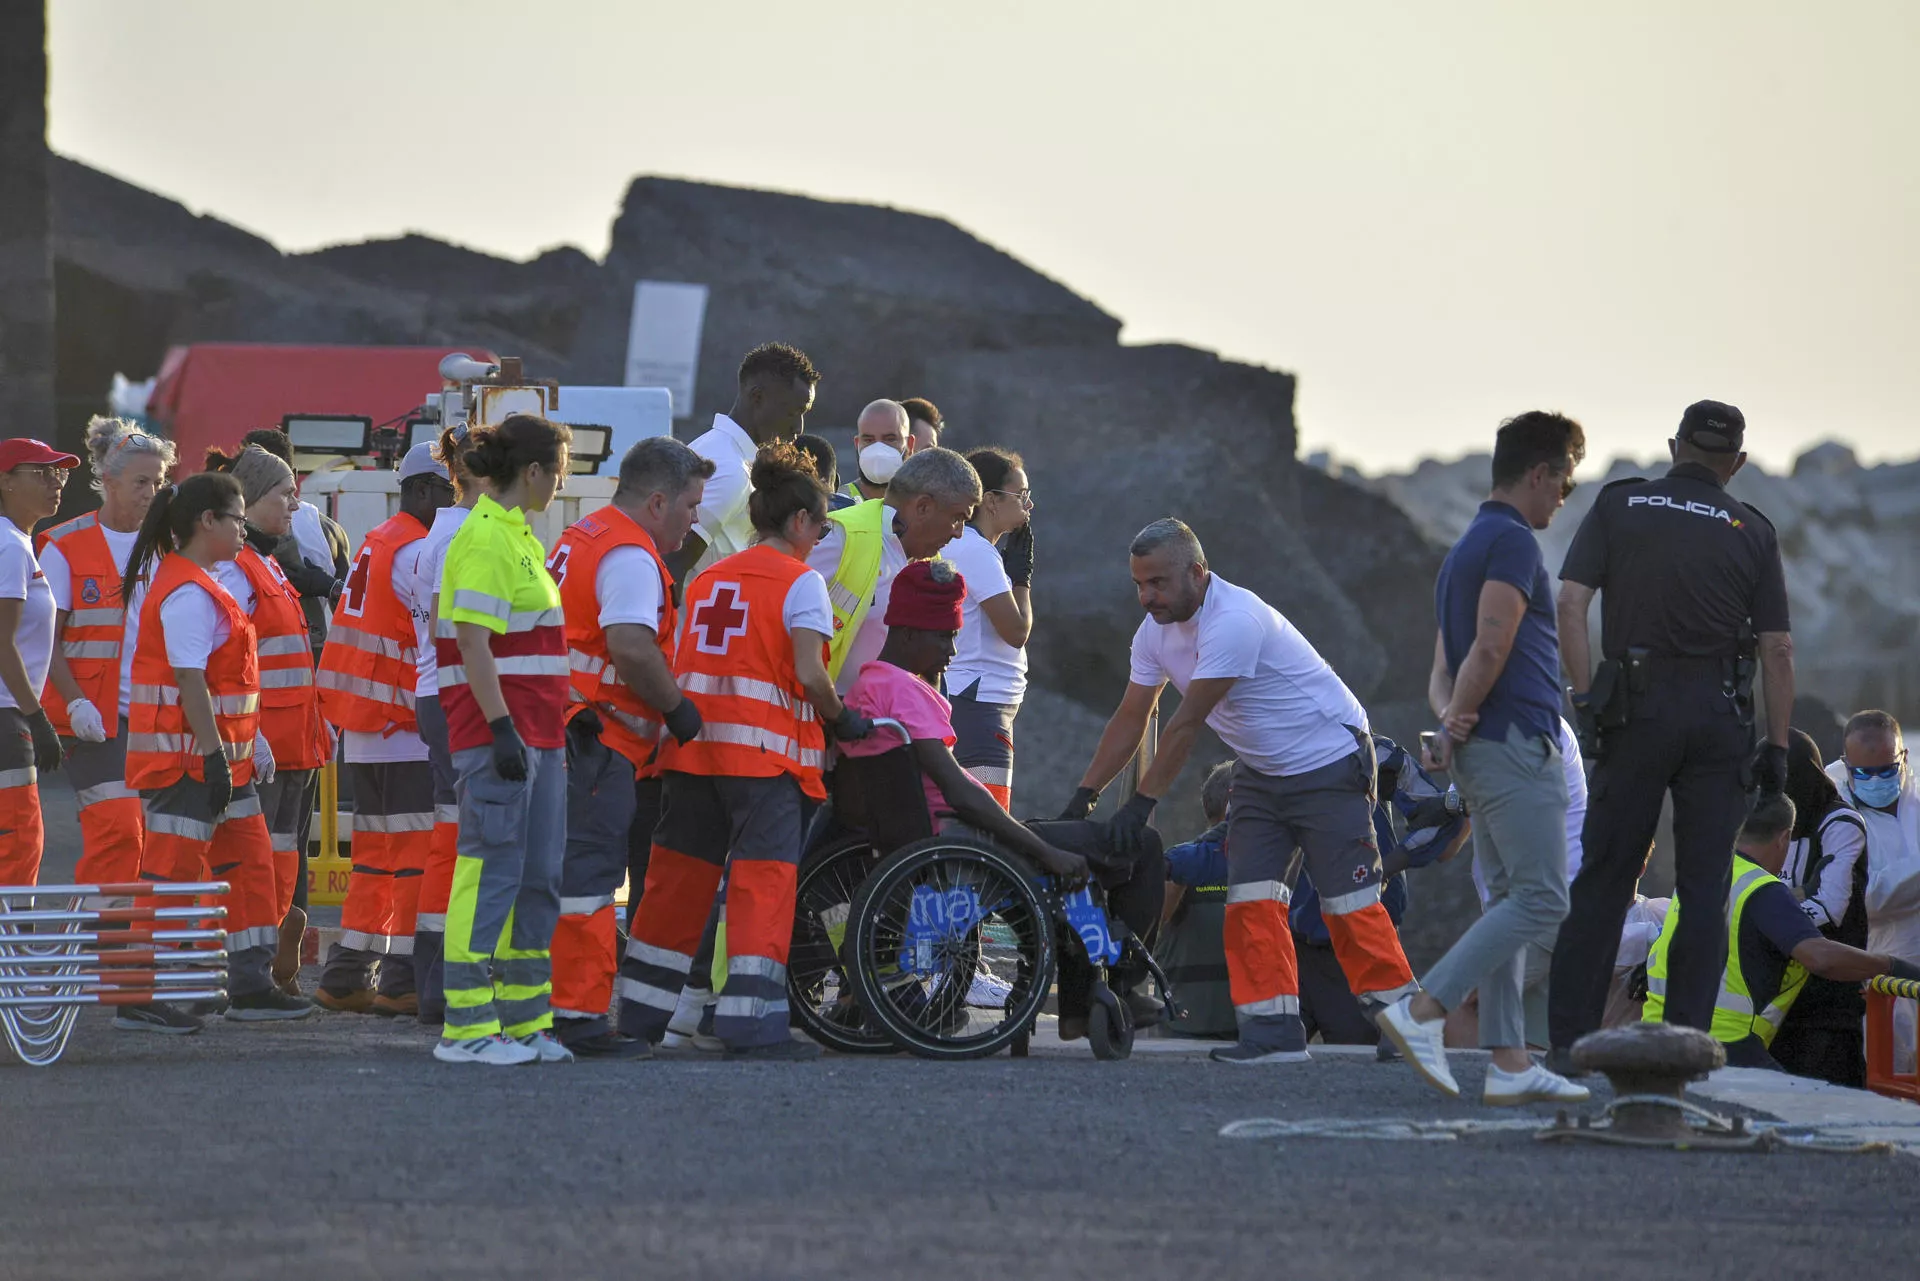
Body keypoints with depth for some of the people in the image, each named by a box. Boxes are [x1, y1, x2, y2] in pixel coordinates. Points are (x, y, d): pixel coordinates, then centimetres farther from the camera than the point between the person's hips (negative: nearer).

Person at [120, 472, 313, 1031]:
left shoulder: (197, 586, 16)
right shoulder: (188, 593, -16)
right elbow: (190, 681, -21)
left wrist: (239, 750, 21)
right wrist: (215, 757, -23)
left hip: (218, 754, 11)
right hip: (186, 755, -11)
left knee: (250, 864, 12)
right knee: (171, 871, -6)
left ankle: (251, 988, 17)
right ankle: (139, 999, -3)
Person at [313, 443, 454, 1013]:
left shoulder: (376, 544, 18)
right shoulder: (418, 553, -13)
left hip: (361, 730, 10)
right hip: (406, 731, -10)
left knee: (376, 854, 14)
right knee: (419, 855, -6)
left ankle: (345, 977, 16)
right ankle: (404, 981, -7)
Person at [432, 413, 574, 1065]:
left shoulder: (518, 536, 19)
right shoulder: (484, 538, -12)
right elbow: (471, 641, -19)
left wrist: (562, 722, 26)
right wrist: (502, 727, -23)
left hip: (537, 733, 10)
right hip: (499, 734, -10)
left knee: (538, 879, 11)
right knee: (492, 871, -8)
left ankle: (525, 1021, 16)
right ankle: (467, 1028, -6)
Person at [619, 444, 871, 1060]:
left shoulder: (707, 578, 18)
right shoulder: (801, 581, -2)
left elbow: (679, 663, 15)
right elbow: (809, 675, -11)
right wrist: (842, 720, 3)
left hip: (693, 745, 6)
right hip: (764, 748, -6)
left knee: (679, 872, 13)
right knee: (764, 876, -5)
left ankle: (640, 1011, 19)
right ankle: (753, 1024, -11)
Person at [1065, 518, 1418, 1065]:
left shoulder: (1234, 621, -29)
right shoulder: (1156, 630, 0)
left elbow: (1186, 723, -28)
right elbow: (1130, 718, 6)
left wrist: (1142, 802, -24)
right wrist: (1084, 795, 1)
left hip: (1330, 762, -8)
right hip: (1261, 770, 8)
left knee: (1348, 896, -8)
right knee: (1250, 898, -4)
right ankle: (1274, 1030, -5)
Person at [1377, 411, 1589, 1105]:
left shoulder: (1466, 548, 22)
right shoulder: (1513, 541, -9)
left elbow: (1444, 668, 17)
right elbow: (1491, 646, -19)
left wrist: (1449, 720, -2)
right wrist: (1457, 724, -9)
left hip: (1484, 753, 10)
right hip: (1517, 743, -10)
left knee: (1509, 902, 8)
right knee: (1539, 900, -10)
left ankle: (1510, 1062, 4)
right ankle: (1422, 1010, -17)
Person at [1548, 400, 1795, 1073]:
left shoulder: (1618, 505, 8)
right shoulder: (1751, 531, 8)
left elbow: (1570, 602, -4)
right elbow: (1778, 649, 3)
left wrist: (1585, 697, -4)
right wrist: (1777, 746, 6)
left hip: (1637, 707, 0)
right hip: (1720, 716, 0)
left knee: (1603, 879, 4)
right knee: (1704, 888, 4)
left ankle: (1568, 1040, 0)